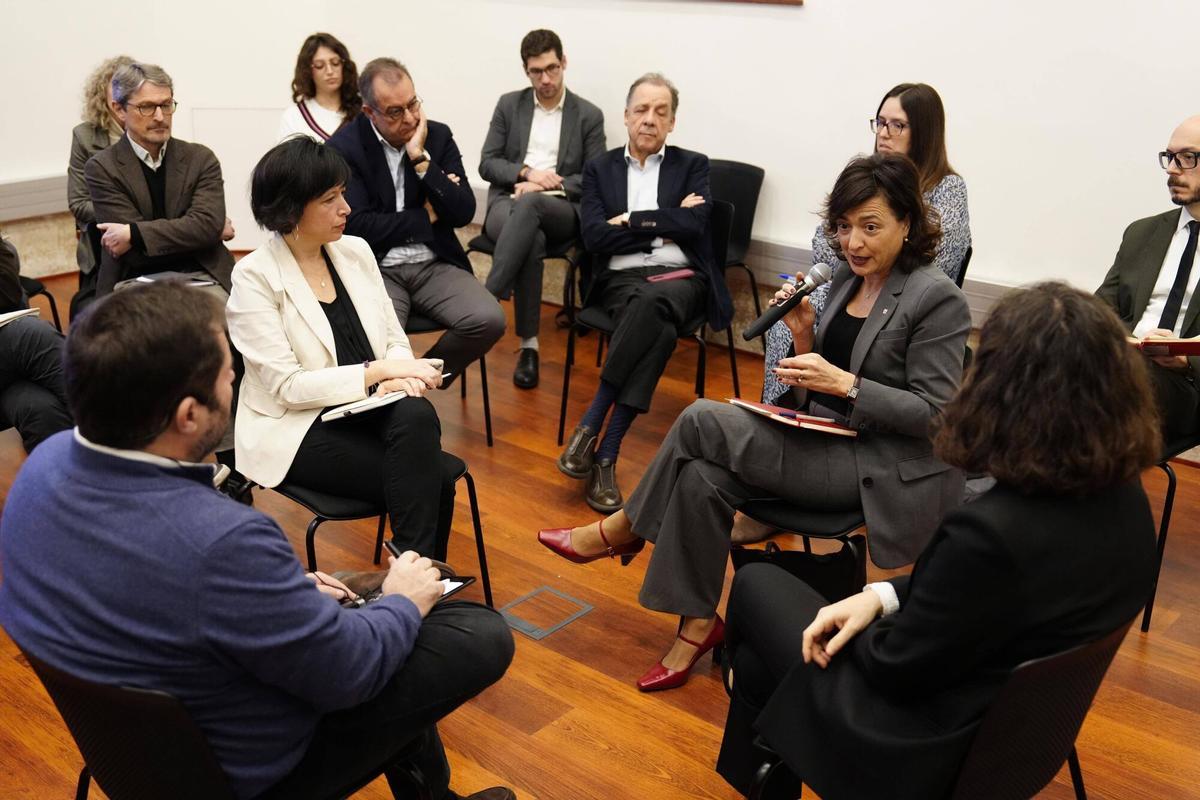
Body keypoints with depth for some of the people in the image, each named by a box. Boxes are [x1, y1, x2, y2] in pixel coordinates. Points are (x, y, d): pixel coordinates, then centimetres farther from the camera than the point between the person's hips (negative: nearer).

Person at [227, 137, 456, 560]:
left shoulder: (356, 251, 5)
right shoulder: (255, 277, -11)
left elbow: (395, 341, 8)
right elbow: (288, 386, -15)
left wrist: (398, 378, -15)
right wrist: (378, 371, -20)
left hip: (367, 408, 5)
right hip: (298, 427, -5)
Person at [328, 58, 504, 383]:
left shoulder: (439, 136, 5)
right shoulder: (343, 148, -5)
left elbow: (464, 213, -2)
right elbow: (357, 227, -13)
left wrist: (422, 160, -13)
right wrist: (427, 216, -6)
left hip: (435, 265, 4)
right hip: (377, 271, -4)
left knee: (489, 320, -21)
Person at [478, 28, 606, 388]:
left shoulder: (589, 115, 9)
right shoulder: (509, 105, 14)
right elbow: (487, 164, 9)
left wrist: (547, 185, -10)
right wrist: (526, 172, -10)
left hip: (562, 211, -1)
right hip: (507, 203, 1)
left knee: (530, 204, -40)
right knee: (532, 239, -37)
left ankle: (489, 296, -40)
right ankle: (529, 346, -33)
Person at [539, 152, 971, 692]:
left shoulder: (937, 298, -12)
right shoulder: (849, 280, 11)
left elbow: (935, 413, -15)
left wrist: (845, 384, -23)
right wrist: (804, 337, -5)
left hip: (882, 468, -7)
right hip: (830, 447, 7)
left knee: (702, 422, -18)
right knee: (703, 478, -19)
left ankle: (619, 533, 4)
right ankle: (698, 624, -4)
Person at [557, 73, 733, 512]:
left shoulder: (693, 166, 14)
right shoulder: (599, 168, 15)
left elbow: (694, 224, -5)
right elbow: (594, 237, -1)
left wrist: (630, 220, -4)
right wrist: (664, 227, -3)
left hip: (681, 279, 0)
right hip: (622, 280, 0)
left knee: (653, 304, -39)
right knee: (658, 327, -37)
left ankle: (590, 428, -33)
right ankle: (605, 459, -33)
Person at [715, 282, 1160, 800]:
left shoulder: (991, 531, -37)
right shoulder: (1126, 501, -10)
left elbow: (896, 668, -23)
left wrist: (862, 616, -3)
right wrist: (883, 595, -5)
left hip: (928, 749, -7)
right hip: (1015, 722, 7)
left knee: (757, 584, 16)